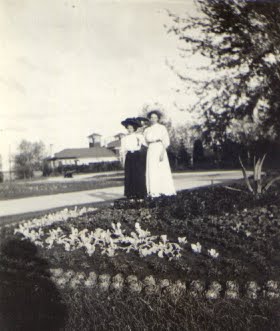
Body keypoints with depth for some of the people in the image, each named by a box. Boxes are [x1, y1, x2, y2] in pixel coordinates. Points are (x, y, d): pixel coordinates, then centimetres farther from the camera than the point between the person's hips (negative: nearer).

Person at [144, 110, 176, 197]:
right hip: (151, 150, 4)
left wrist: (162, 152, -15)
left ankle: (166, 190, -3)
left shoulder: (162, 128, 3)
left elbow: (166, 141, -4)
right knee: (152, 171, -1)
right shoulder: (147, 130, 15)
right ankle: (154, 192, 0)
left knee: (163, 170, -6)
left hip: (160, 149, -3)